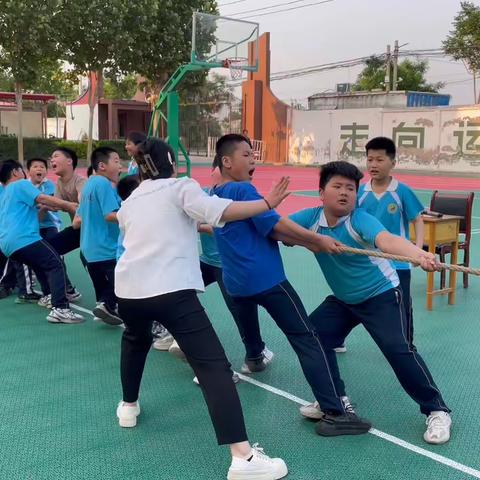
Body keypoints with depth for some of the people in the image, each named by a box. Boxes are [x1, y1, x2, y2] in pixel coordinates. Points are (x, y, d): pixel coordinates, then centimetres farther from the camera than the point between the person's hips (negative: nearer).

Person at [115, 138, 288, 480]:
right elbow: (219, 211, -11)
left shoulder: (129, 203, 24)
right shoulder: (181, 186, 7)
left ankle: (128, 406, 50)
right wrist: (267, 203, -10)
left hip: (129, 288, 6)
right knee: (214, 366, -9)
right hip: (172, 289, -6)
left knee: (136, 341, 38)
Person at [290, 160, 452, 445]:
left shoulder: (360, 220, -27)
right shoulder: (311, 218, -11)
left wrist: (419, 254, -64)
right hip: (344, 299, 6)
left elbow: (387, 240, -46)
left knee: (398, 349, -18)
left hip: (381, 295, -6)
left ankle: (437, 411, 0)